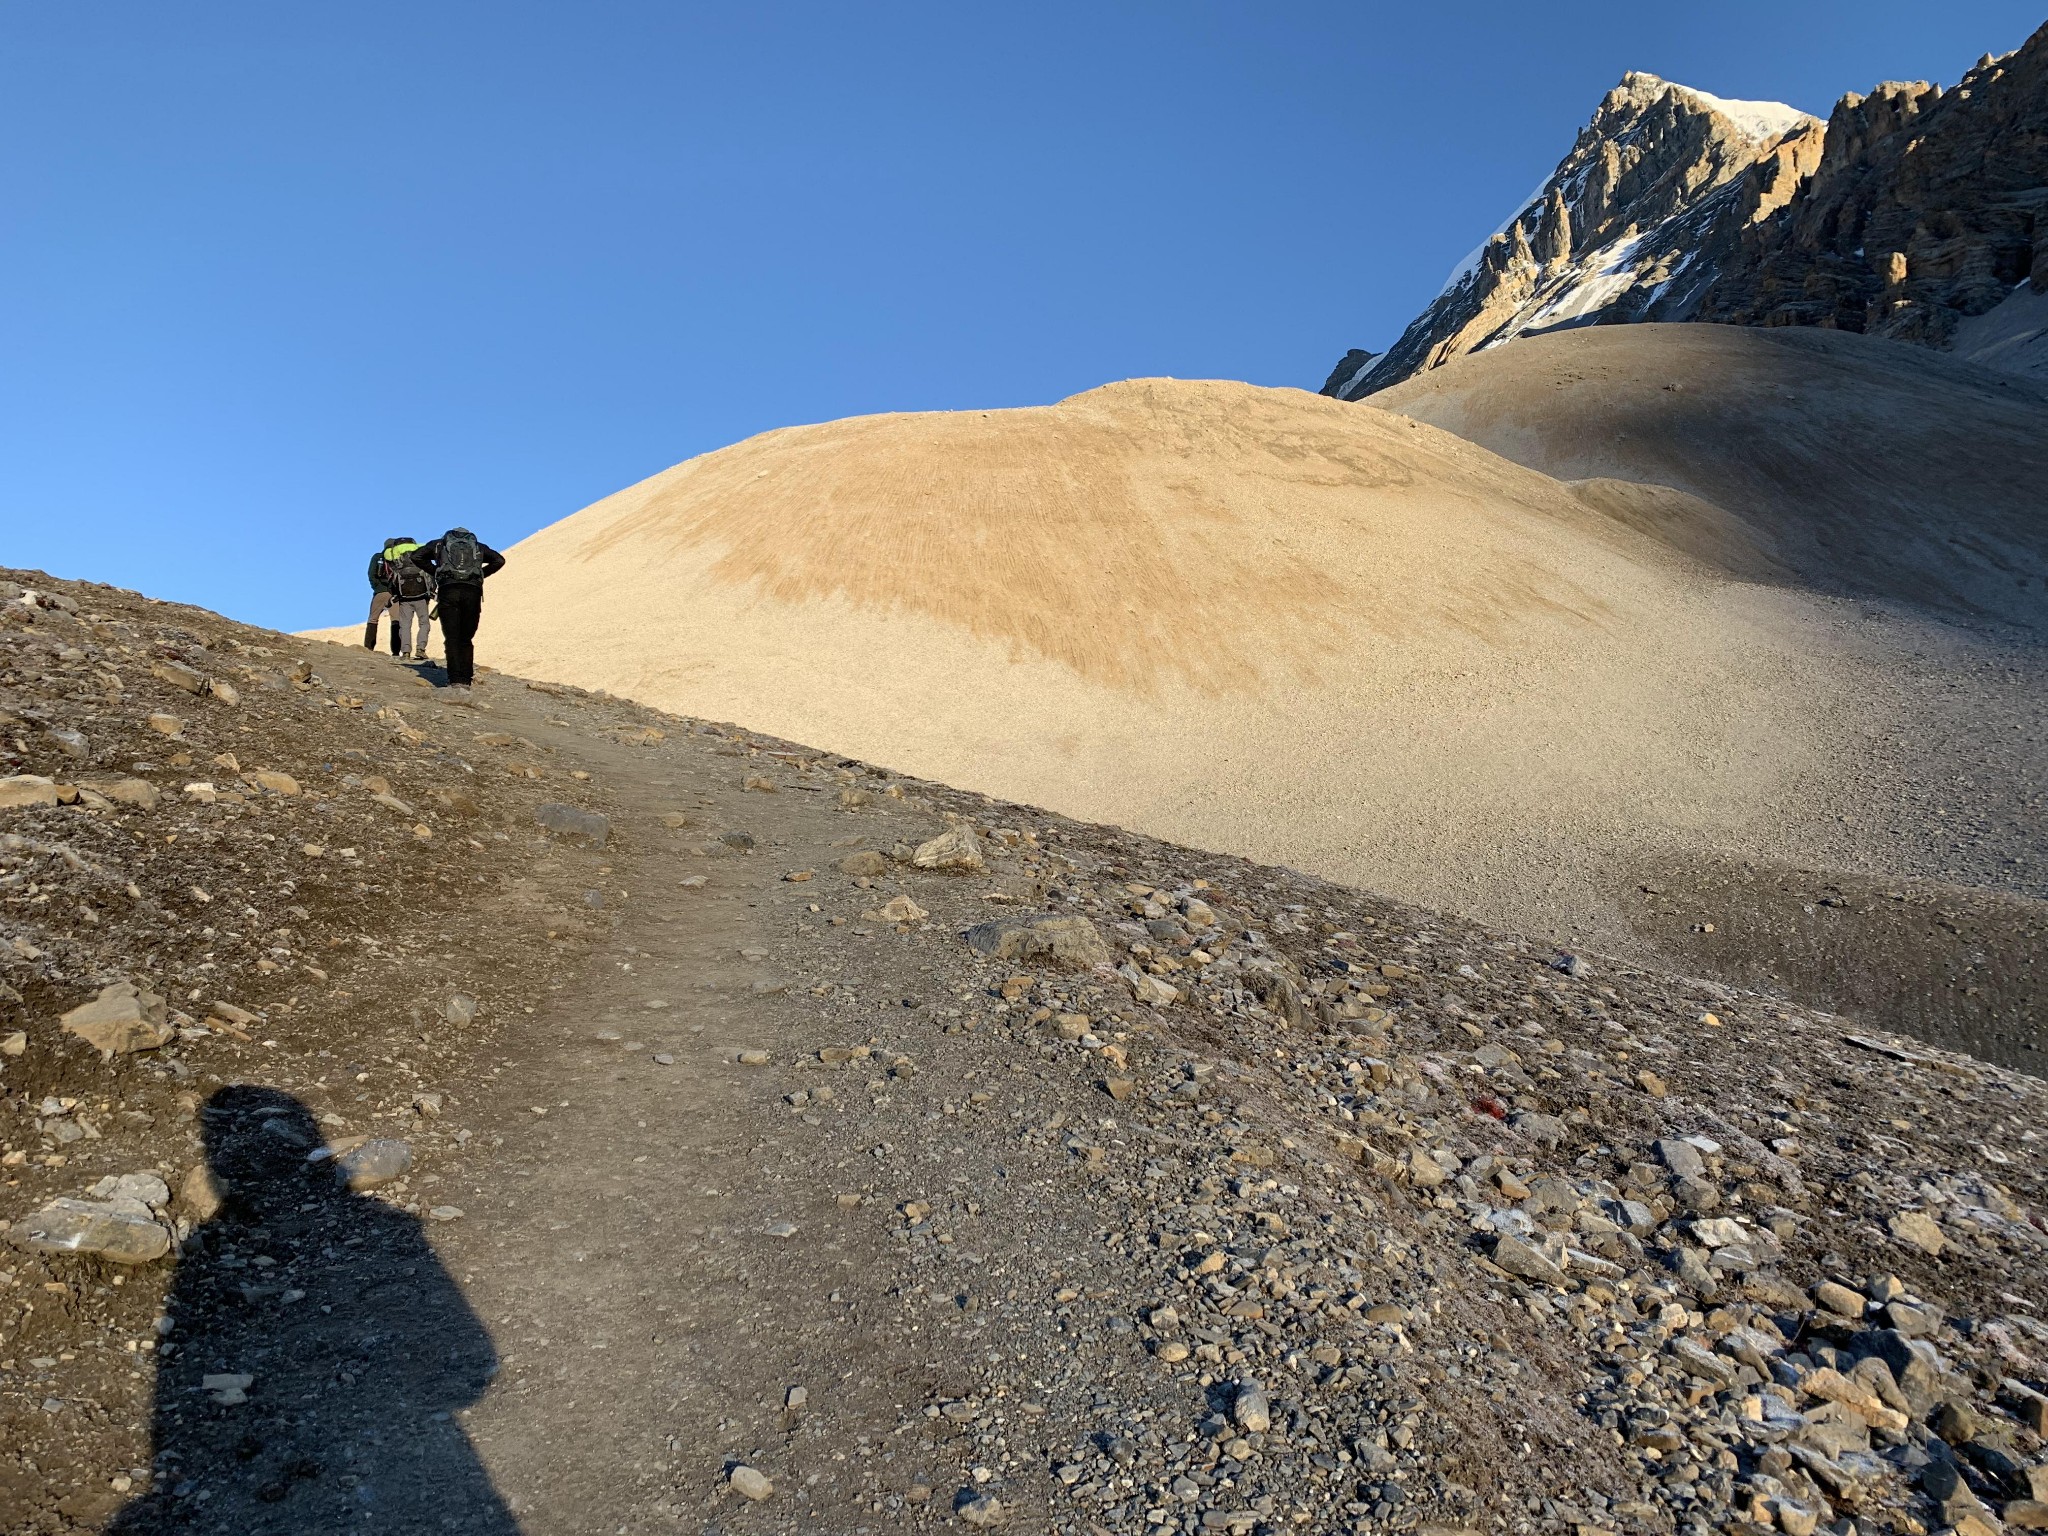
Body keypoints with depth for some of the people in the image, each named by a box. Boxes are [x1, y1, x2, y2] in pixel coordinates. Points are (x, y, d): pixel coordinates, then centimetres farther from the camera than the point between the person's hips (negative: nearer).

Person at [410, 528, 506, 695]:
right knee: (466, 640, 10)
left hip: (448, 590, -1)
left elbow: (416, 556, 10)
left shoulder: (440, 543, 23)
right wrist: (481, 575, 16)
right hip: (472, 592, 1)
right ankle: (466, 681, 3)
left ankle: (456, 681, -15)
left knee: (452, 639, -2)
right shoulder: (478, 546, 25)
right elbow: (499, 560, 11)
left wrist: (435, 572, 17)